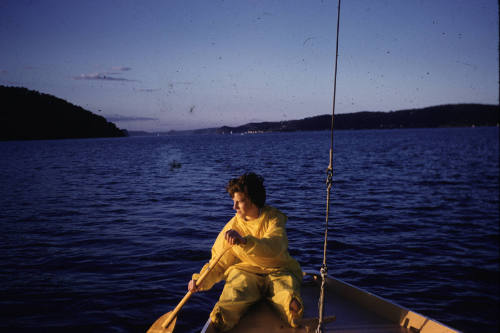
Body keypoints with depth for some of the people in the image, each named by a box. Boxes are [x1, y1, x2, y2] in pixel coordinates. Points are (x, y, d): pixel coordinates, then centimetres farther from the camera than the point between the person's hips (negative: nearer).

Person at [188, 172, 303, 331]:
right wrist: (201, 280, -7)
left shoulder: (273, 218, -1)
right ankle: (220, 322, -63)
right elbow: (219, 263, 12)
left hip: (278, 271, 0)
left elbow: (274, 247, -23)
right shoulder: (232, 226, 8)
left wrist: (244, 241, -40)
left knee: (289, 299, -34)